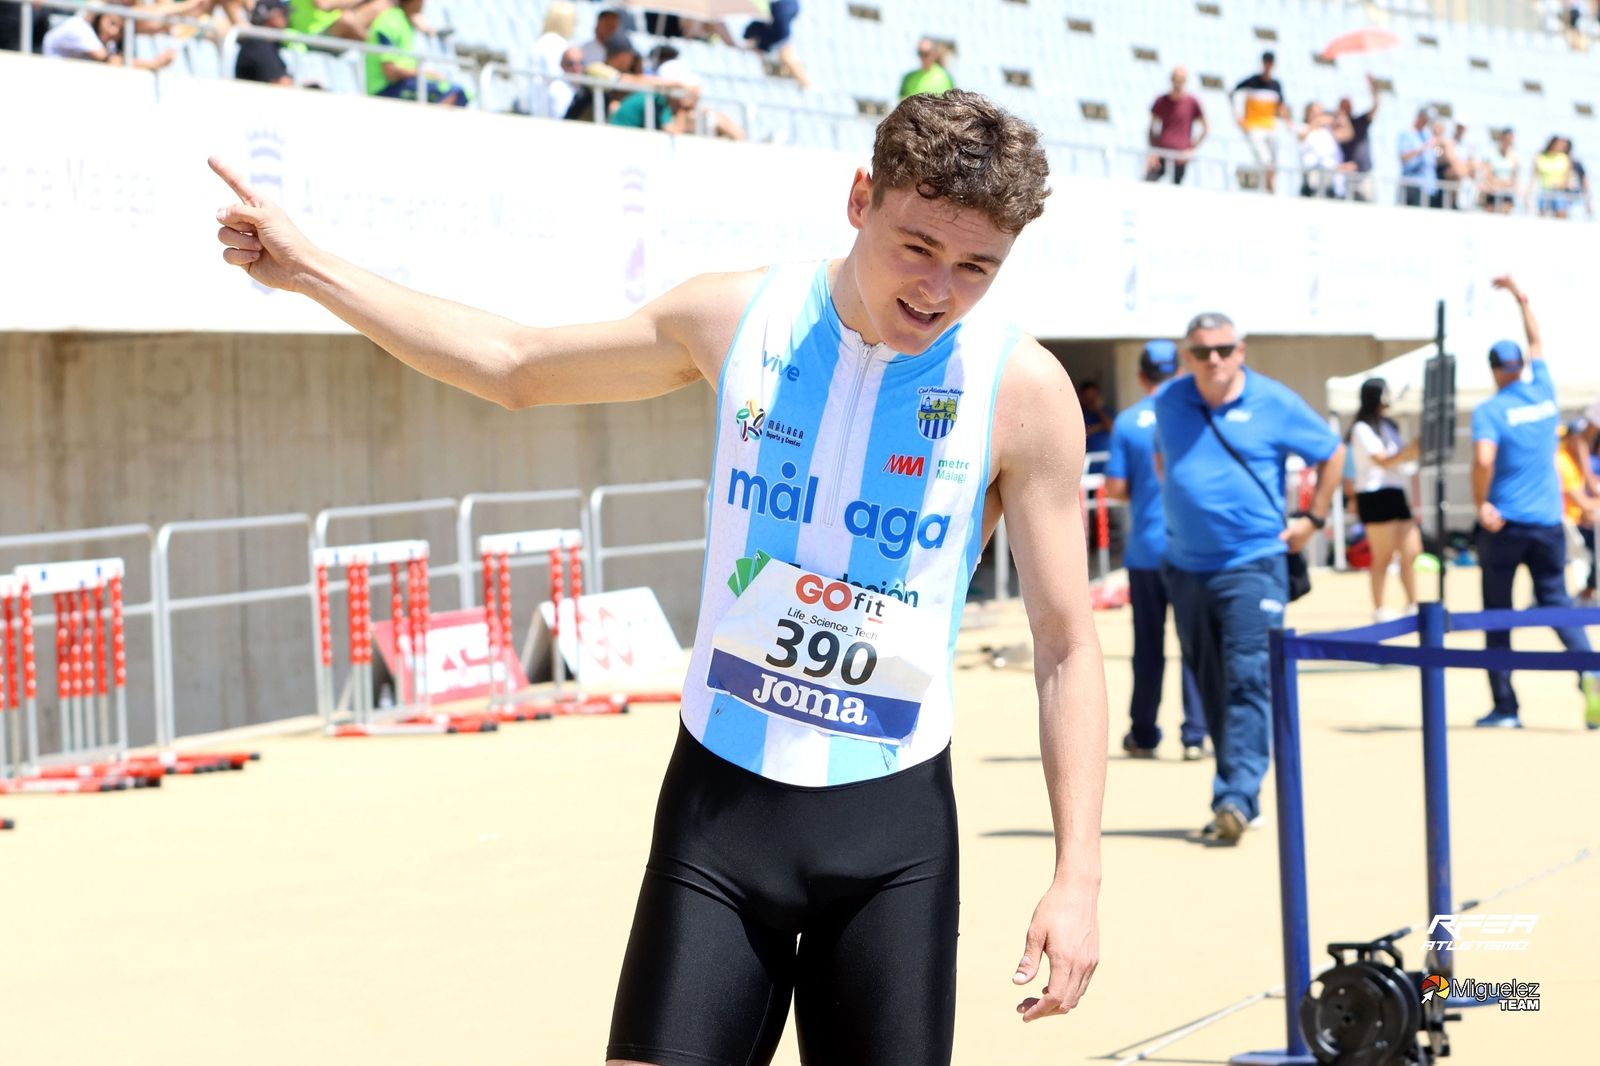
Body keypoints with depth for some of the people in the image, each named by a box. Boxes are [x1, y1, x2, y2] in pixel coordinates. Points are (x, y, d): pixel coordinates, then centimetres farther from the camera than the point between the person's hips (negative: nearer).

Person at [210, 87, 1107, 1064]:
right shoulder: (736, 319, -1)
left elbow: (1068, 645, -5)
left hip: (892, 834, -1)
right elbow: (515, 368, 15)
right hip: (719, 801, 2)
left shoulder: (1024, 392, -8)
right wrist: (313, 270, 14)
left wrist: (1078, 876, -11)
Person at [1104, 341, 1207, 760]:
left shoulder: (1127, 422, -2)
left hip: (1145, 548, 1)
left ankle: (1143, 735, 18)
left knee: (1149, 645, 10)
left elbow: (1115, 487, -4)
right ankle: (1194, 735, -1)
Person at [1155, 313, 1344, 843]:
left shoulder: (1273, 402, -3)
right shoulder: (1168, 401, 7)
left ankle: (1237, 798, -19)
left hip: (1253, 565, -4)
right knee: (1211, 686, 9)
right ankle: (1237, 791, 18)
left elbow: (1332, 452, 9)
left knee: (1248, 680, -13)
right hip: (1186, 567, 4)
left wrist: (1312, 518, 7)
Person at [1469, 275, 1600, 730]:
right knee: (1556, 601, 7)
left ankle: (1505, 707, 6)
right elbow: (1536, 343, 24)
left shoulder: (1489, 411, -8)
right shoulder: (1543, 393, 6)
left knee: (1497, 613, 7)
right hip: (1548, 522, 4)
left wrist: (1482, 505, -11)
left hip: (1503, 525, -3)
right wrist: (1520, 296, 35)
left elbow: (1484, 460, -25)